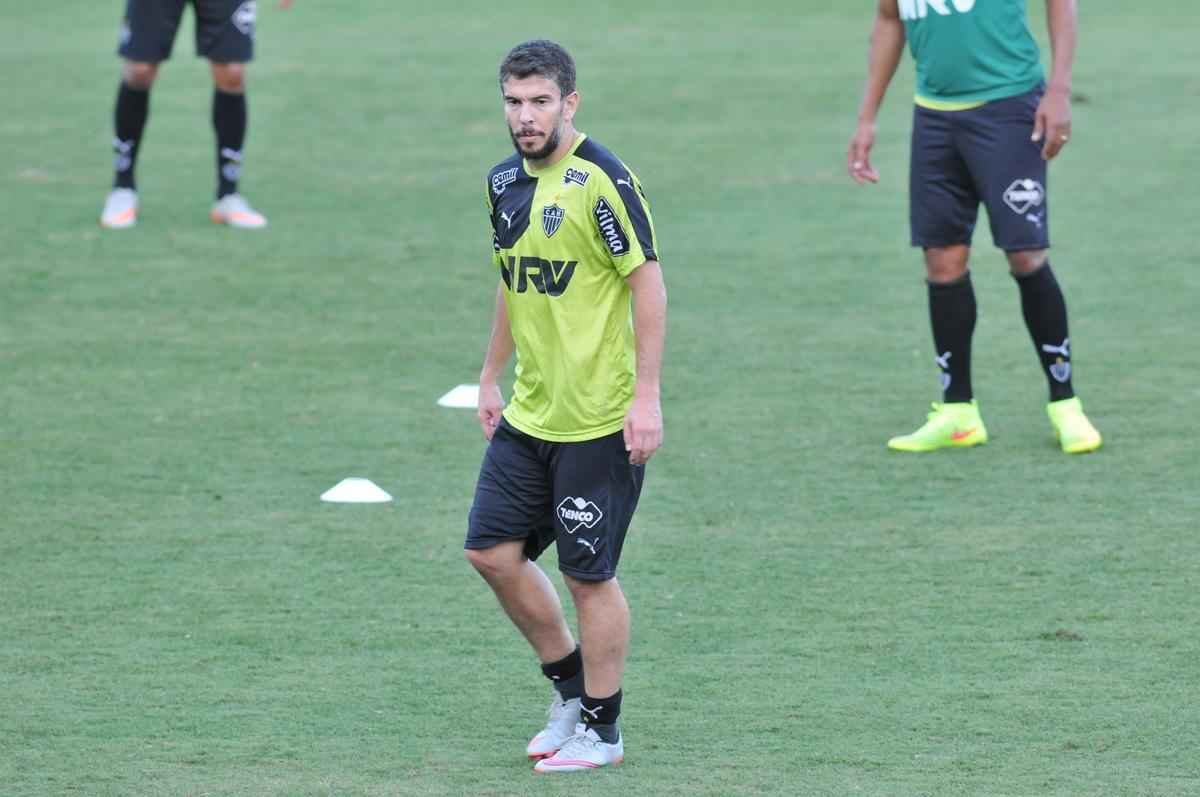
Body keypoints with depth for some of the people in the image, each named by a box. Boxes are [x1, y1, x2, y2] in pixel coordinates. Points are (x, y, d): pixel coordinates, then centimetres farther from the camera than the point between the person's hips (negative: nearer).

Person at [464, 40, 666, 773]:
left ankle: (601, 729, 14)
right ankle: (570, 687, 26)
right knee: (493, 549, 7)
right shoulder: (506, 182, 7)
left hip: (600, 422, -8)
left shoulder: (602, 181, -16)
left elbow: (648, 284, -15)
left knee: (589, 573, -1)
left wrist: (647, 397, -18)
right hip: (528, 414, 8)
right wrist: (491, 377, 21)